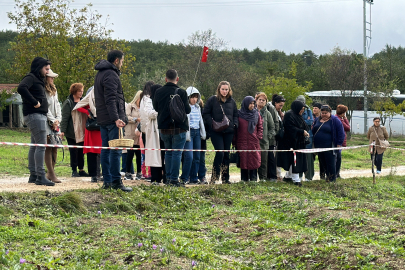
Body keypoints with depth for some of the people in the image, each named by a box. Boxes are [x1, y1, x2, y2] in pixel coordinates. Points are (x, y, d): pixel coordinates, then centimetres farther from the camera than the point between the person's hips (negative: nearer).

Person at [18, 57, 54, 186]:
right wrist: (34, 102, -23)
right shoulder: (31, 77, -9)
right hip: (35, 115, -10)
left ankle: (33, 176, 18)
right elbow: (21, 88, -27)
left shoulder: (38, 79, 21)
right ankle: (40, 177, -13)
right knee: (41, 145, -12)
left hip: (40, 116, 10)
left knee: (35, 146, 12)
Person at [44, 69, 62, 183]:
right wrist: (53, 121, -11)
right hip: (46, 122, -8)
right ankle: (51, 174, -11)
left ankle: (50, 173, 10)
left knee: (55, 148, 4)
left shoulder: (54, 91, 20)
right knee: (48, 148, -9)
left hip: (55, 123, 8)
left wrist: (58, 119, 5)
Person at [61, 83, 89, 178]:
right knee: (73, 151, -1)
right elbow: (64, 117, -9)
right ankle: (74, 171, 6)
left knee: (81, 151, 8)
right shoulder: (68, 102, -5)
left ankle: (81, 169, 17)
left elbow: (86, 115, 20)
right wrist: (63, 130, -14)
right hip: (72, 132, -5)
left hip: (82, 132, 6)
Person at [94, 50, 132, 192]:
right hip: (111, 119, -10)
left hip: (102, 119, 10)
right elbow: (110, 99, -23)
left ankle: (107, 181, 12)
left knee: (106, 150, 10)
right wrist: (116, 118, -28)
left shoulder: (100, 73, 19)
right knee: (116, 150, -8)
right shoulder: (111, 75, -13)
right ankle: (116, 181, -8)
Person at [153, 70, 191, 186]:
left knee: (168, 152, 17)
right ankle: (174, 179, -3)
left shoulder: (158, 92, 0)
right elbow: (187, 110, -8)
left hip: (164, 128, 4)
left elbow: (156, 108, 11)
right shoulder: (181, 92, -11)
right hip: (178, 128, -4)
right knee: (177, 153, 0)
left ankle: (168, 177, 17)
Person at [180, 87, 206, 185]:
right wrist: (186, 135, -16)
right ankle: (184, 178, -4)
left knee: (197, 157, 5)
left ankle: (194, 178, 10)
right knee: (189, 156, -14)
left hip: (197, 132, 7)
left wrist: (203, 133, 19)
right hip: (189, 132, -7)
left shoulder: (197, 107, 16)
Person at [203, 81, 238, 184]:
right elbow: (205, 114, -1)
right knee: (220, 153, -15)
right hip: (216, 132, -4)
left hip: (229, 131, 4)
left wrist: (235, 124, 3)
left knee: (226, 154, 6)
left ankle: (225, 178, 12)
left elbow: (236, 114, 21)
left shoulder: (232, 101, 13)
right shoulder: (212, 100, 0)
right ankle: (214, 177, -5)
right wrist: (212, 124, -14)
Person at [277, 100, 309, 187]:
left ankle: (288, 176, 24)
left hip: (298, 142, 10)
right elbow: (291, 128, -21)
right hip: (291, 141, -10)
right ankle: (296, 179, -8)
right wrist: (302, 132, -21)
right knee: (294, 160, -9)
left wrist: (306, 131, -3)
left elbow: (304, 126, 19)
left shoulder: (298, 116, 17)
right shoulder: (289, 115, -14)